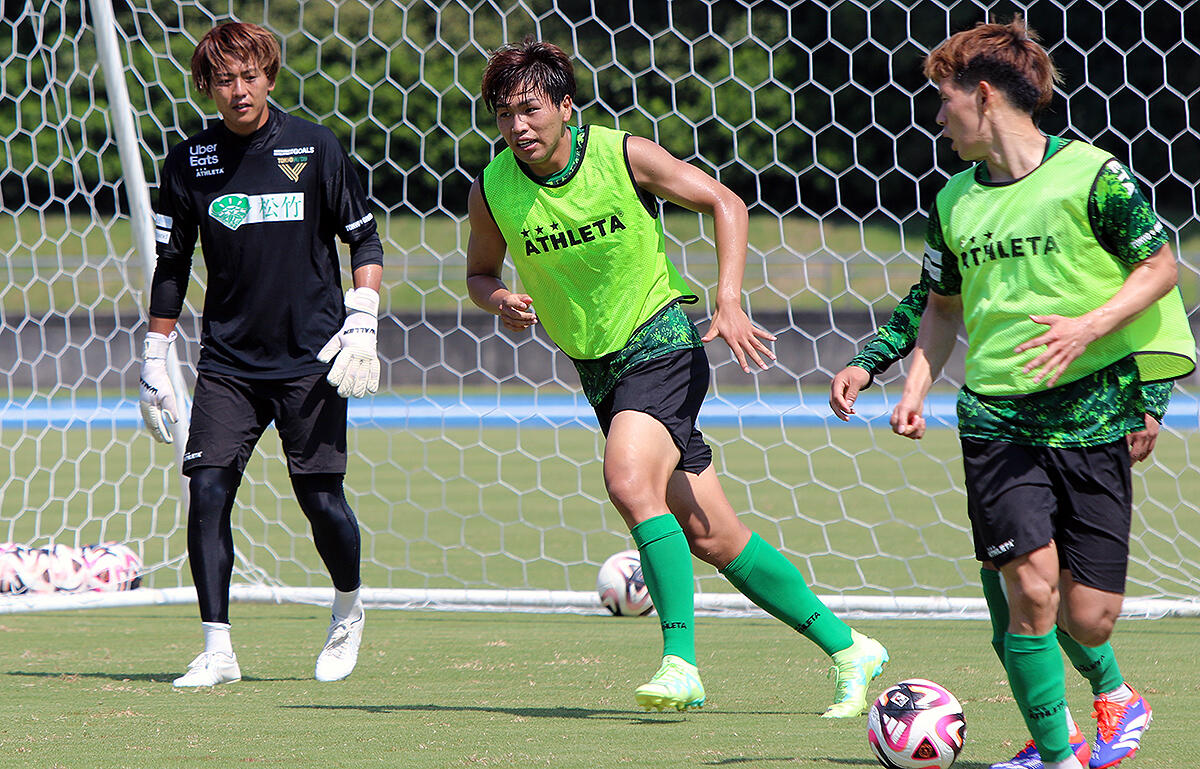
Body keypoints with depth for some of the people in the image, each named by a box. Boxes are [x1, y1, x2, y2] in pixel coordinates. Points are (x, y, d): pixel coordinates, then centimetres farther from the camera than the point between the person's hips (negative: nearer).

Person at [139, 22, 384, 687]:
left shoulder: (314, 148, -4)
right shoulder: (188, 163, 2)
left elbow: (364, 238, 5)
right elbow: (170, 268, 11)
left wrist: (362, 325, -6)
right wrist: (155, 363, 9)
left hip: (310, 358, -2)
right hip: (227, 360, 2)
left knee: (322, 501, -4)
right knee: (207, 491, -11)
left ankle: (347, 611, 25)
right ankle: (217, 651, -5)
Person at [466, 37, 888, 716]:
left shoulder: (624, 155, -12)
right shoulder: (492, 189, -4)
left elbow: (725, 203, -2)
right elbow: (480, 273, 13)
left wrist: (729, 303, -13)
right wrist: (502, 302, -10)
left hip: (660, 340, -5)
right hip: (596, 368, 5)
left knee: (629, 481, -30)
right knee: (711, 537, 4)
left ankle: (681, 661, -26)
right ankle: (846, 648, 16)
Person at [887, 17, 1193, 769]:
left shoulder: (1090, 174, -5)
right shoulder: (954, 201, 9)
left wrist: (1090, 327, -15)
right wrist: (916, 388, 8)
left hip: (1092, 416, -3)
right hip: (997, 418, 3)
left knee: (1088, 616, -2)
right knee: (1030, 584, -16)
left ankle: (1109, 695, 34)